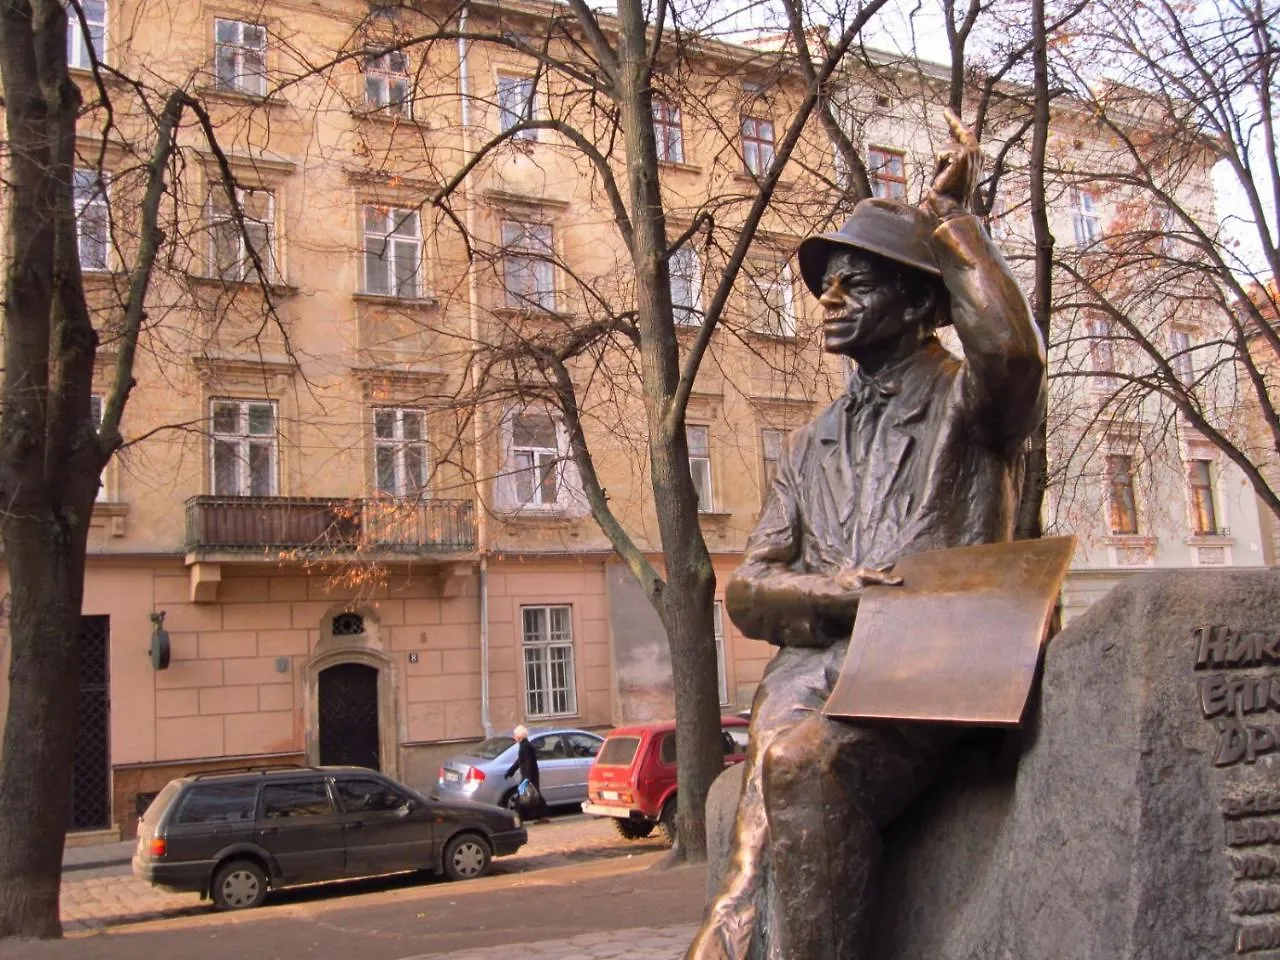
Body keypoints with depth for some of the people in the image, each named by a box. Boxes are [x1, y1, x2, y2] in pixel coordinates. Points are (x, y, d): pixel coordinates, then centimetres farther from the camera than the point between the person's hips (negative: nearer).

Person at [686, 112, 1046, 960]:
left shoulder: (965, 400, 9)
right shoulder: (814, 444, 24)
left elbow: (1012, 348, -18)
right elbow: (748, 589, 15)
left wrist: (949, 212, -2)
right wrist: (829, 592, -9)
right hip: (812, 674, 4)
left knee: (803, 760, -35)